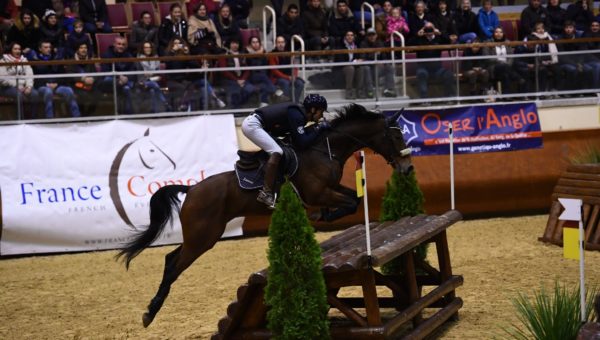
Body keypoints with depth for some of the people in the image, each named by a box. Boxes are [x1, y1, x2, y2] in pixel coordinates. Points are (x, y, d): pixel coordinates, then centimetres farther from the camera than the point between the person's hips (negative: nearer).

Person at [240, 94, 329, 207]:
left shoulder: (298, 113, 11)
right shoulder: (296, 115, -17)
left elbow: (297, 137, 18)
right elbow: (302, 143, -21)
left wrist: (313, 129, 7)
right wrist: (318, 128, -12)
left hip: (251, 123, 11)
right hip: (252, 125, -11)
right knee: (276, 152, -21)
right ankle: (266, 193, -23)